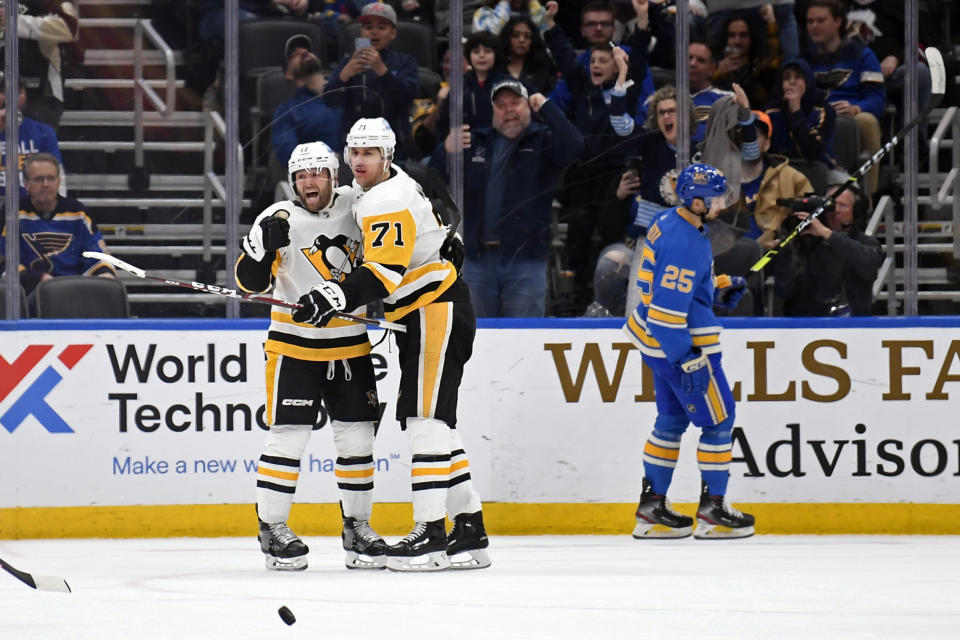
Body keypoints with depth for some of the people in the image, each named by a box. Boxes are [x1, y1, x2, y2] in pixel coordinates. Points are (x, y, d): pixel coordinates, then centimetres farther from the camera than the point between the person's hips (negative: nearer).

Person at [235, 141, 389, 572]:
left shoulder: (355, 205, 1)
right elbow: (252, 281, -18)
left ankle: (357, 527, 18)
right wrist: (264, 246, -33)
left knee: (357, 437, 6)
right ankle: (272, 528, 1)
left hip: (350, 344, 4)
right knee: (287, 436, -7)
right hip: (294, 346, -4)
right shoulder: (280, 220, -11)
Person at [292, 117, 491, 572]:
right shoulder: (376, 188, 15)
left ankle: (431, 532, -19)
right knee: (431, 421, 10)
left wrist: (341, 296, -41)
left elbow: (387, 270, -30)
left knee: (426, 419, -15)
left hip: (436, 310, -11)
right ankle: (470, 531, 10)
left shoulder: (388, 201, -18)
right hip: (430, 311, 11)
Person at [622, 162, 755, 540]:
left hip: (655, 338, 10)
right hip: (678, 341, -10)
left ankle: (651, 509, 22)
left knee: (673, 419, 18)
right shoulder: (684, 245, -26)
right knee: (717, 419, 1)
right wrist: (687, 360, -25)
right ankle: (712, 511, 7)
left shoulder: (670, 222, 5)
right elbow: (667, 308, -28)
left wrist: (718, 289, 12)